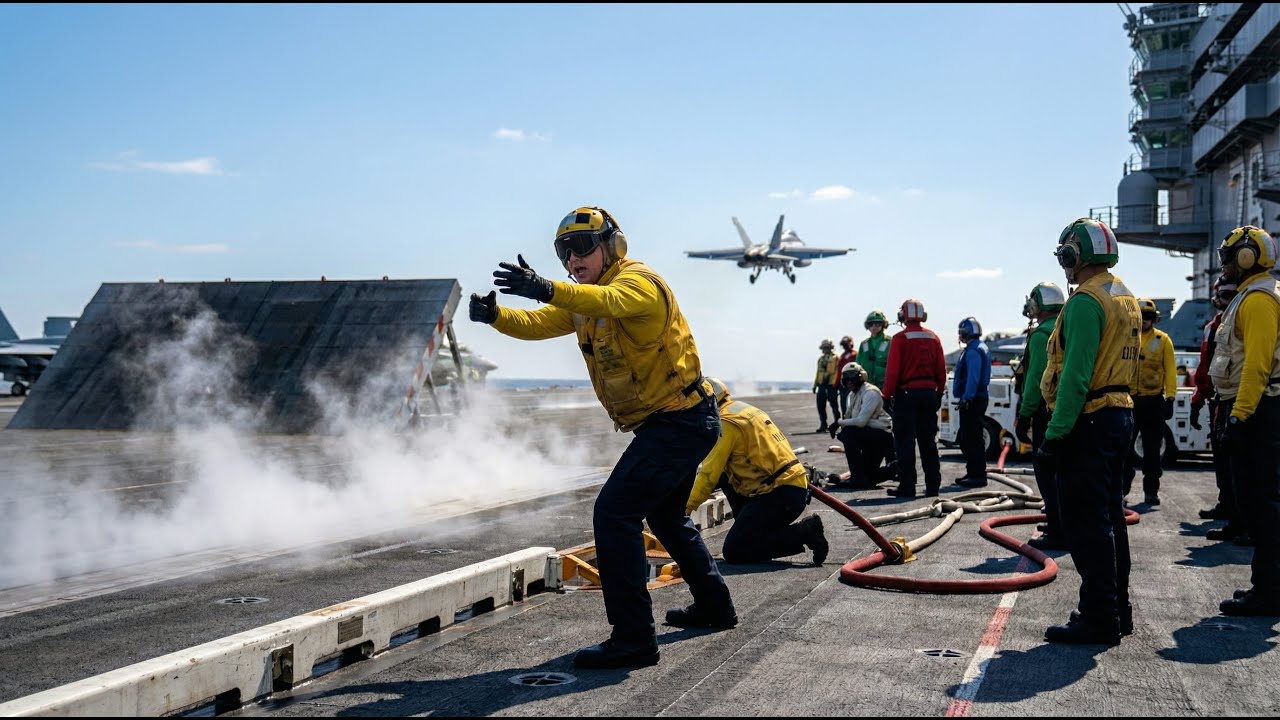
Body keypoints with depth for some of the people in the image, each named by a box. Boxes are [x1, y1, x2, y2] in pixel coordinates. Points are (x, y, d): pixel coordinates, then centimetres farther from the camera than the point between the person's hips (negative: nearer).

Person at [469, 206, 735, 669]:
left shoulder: (639, 281, -17)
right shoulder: (583, 300, 13)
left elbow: (610, 301, -40)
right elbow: (536, 324, 3)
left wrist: (547, 289, -56)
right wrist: (495, 315, -18)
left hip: (680, 423, -11)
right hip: (672, 424, 11)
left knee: (615, 512, -17)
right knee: (665, 517, 25)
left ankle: (634, 638, -13)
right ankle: (714, 607, 42)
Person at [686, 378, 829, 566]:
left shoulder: (726, 422, -9)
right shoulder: (743, 410, 19)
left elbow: (711, 472, -10)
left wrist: (688, 506, -1)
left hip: (780, 495, -9)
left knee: (733, 552, -8)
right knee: (724, 476, 20)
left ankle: (803, 533, -10)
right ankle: (752, 530, 14)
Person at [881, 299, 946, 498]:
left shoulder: (900, 339, -9)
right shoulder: (933, 338, 6)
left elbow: (892, 370, -12)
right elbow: (941, 369, 8)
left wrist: (887, 395, -3)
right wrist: (939, 393, 17)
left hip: (906, 394, -5)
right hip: (929, 393, 5)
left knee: (905, 443, 0)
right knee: (928, 442, 11)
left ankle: (907, 487, 0)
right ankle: (932, 486, 13)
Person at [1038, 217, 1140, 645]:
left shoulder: (1087, 301, -16)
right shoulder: (1124, 298, 15)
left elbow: (1076, 376, -22)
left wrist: (1055, 434, -21)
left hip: (1088, 422, -10)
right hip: (1119, 416, 10)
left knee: (1087, 524, -5)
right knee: (1109, 518, 16)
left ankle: (1098, 619, 0)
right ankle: (1116, 612, 25)